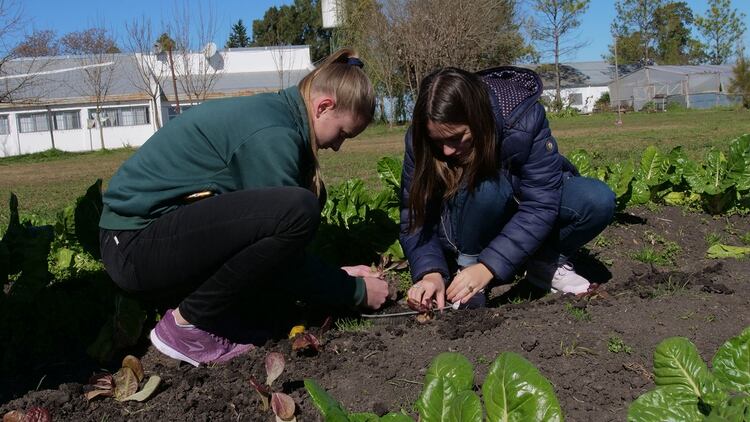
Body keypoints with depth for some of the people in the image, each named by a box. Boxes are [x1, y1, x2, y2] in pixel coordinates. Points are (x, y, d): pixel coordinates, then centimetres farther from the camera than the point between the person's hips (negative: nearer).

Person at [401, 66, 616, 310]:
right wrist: (431, 272, -36)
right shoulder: (420, 140, -23)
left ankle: (547, 262, 0)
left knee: (598, 200, -26)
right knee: (487, 186, -36)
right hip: (465, 230, -1)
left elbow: (540, 205, -30)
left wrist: (489, 267, -38)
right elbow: (414, 217, -19)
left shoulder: (524, 117, -28)